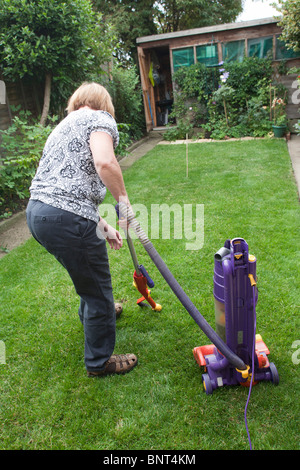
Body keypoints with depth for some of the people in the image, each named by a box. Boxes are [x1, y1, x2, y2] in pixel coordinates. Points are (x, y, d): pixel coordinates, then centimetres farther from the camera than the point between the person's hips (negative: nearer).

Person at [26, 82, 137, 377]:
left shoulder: (64, 126, 26)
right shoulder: (100, 118, 0)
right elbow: (104, 162, -22)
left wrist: (101, 226, 24)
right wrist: (123, 198, -6)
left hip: (36, 211, 9)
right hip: (67, 220, -9)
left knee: (88, 274, 33)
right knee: (97, 289, 9)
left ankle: (92, 315, 60)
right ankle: (99, 361, 28)